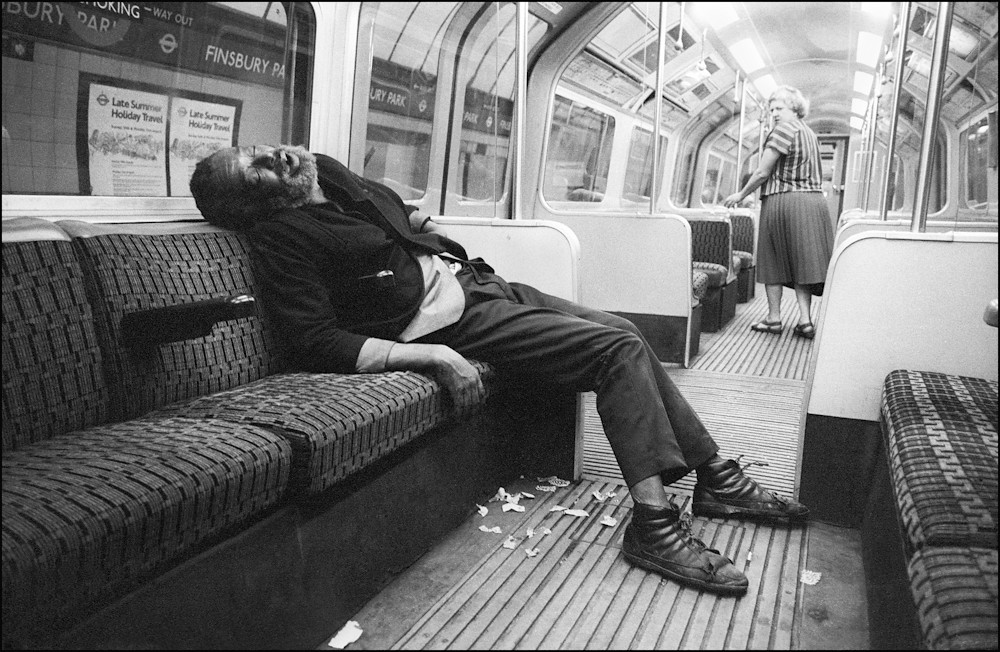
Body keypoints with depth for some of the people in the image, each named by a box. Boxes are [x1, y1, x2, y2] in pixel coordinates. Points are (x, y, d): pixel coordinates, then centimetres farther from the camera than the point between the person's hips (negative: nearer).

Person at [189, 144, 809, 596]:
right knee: (621, 348, -17)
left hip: (474, 277, 9)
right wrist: (434, 357, -28)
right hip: (454, 321, -9)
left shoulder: (325, 171, 9)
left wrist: (435, 233, 11)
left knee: (625, 333, 5)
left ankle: (715, 476, 14)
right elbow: (323, 346, -24)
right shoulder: (283, 239, -15)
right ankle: (654, 522, -18)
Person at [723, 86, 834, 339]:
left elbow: (763, 172, -12)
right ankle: (805, 320, 1)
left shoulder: (784, 129, -9)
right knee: (802, 260, 6)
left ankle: (774, 318, 8)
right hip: (814, 202, 7)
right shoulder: (810, 134, 18)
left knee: (774, 261, 3)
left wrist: (741, 194, -1)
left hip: (783, 202, -7)